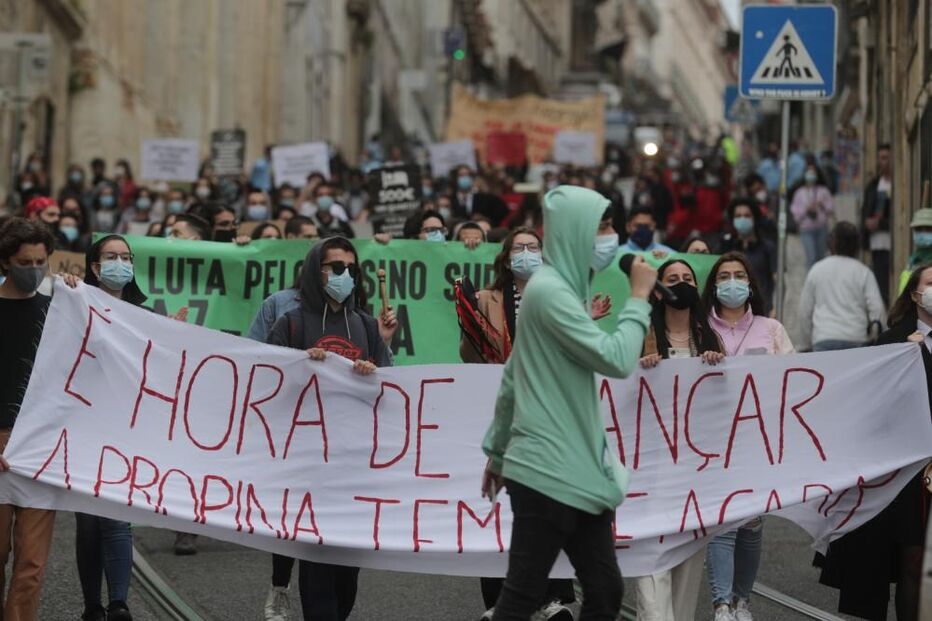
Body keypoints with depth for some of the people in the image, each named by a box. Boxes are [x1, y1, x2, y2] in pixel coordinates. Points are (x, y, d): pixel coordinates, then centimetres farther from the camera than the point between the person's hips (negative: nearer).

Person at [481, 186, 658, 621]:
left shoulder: (560, 287, 17)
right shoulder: (549, 289, -15)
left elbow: (512, 377, 21)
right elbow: (616, 359, -19)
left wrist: (498, 450, 24)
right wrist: (639, 296, -8)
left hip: (573, 471, 10)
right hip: (548, 473, -10)